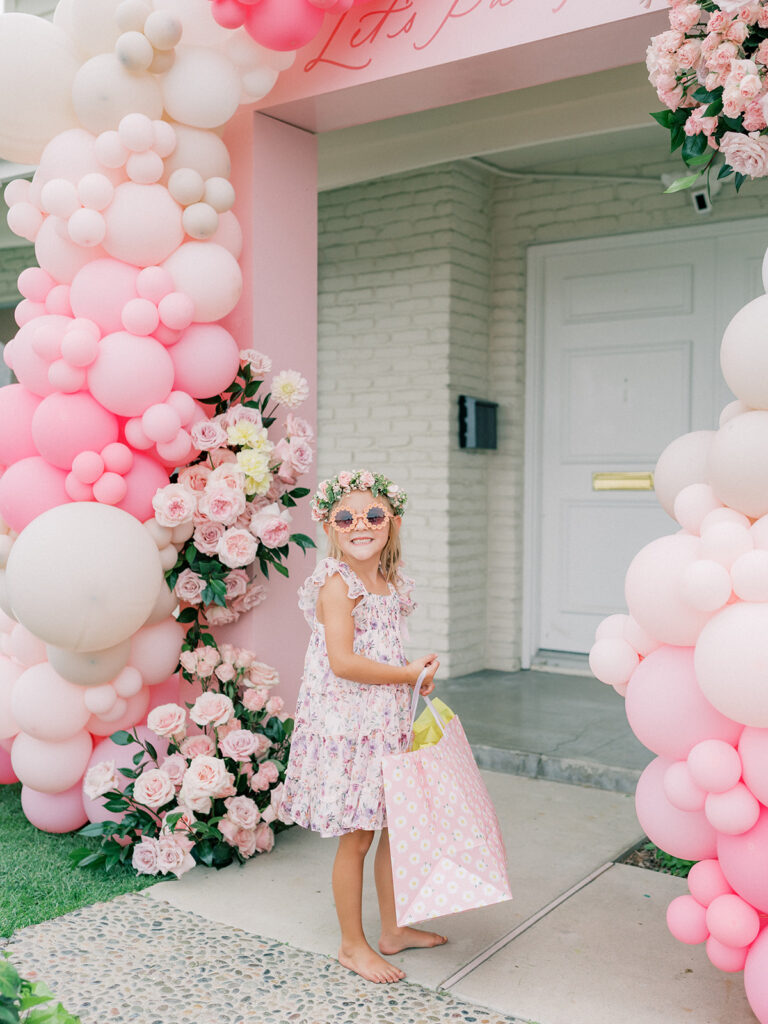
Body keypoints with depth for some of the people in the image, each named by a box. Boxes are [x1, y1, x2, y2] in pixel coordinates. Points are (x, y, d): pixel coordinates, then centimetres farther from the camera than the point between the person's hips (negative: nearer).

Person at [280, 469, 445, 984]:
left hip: (387, 722, 8)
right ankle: (353, 944, 22)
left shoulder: (388, 581, 8)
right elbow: (343, 662, -25)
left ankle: (393, 928, 35)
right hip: (346, 724, -8)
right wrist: (410, 674, -16)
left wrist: (416, 672, 1)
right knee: (357, 836, 4)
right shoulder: (338, 584, -17)